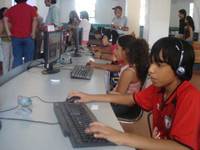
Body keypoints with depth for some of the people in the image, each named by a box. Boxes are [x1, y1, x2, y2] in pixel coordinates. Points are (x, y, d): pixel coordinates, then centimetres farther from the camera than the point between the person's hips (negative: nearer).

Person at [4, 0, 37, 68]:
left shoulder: (11, 9, 9)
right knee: (28, 58, 5)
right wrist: (33, 32, -10)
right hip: (28, 37, -2)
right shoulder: (31, 8, 2)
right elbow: (35, 19, -12)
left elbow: (5, 19, -5)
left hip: (16, 37, 2)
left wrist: (8, 32, -5)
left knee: (17, 58, 6)